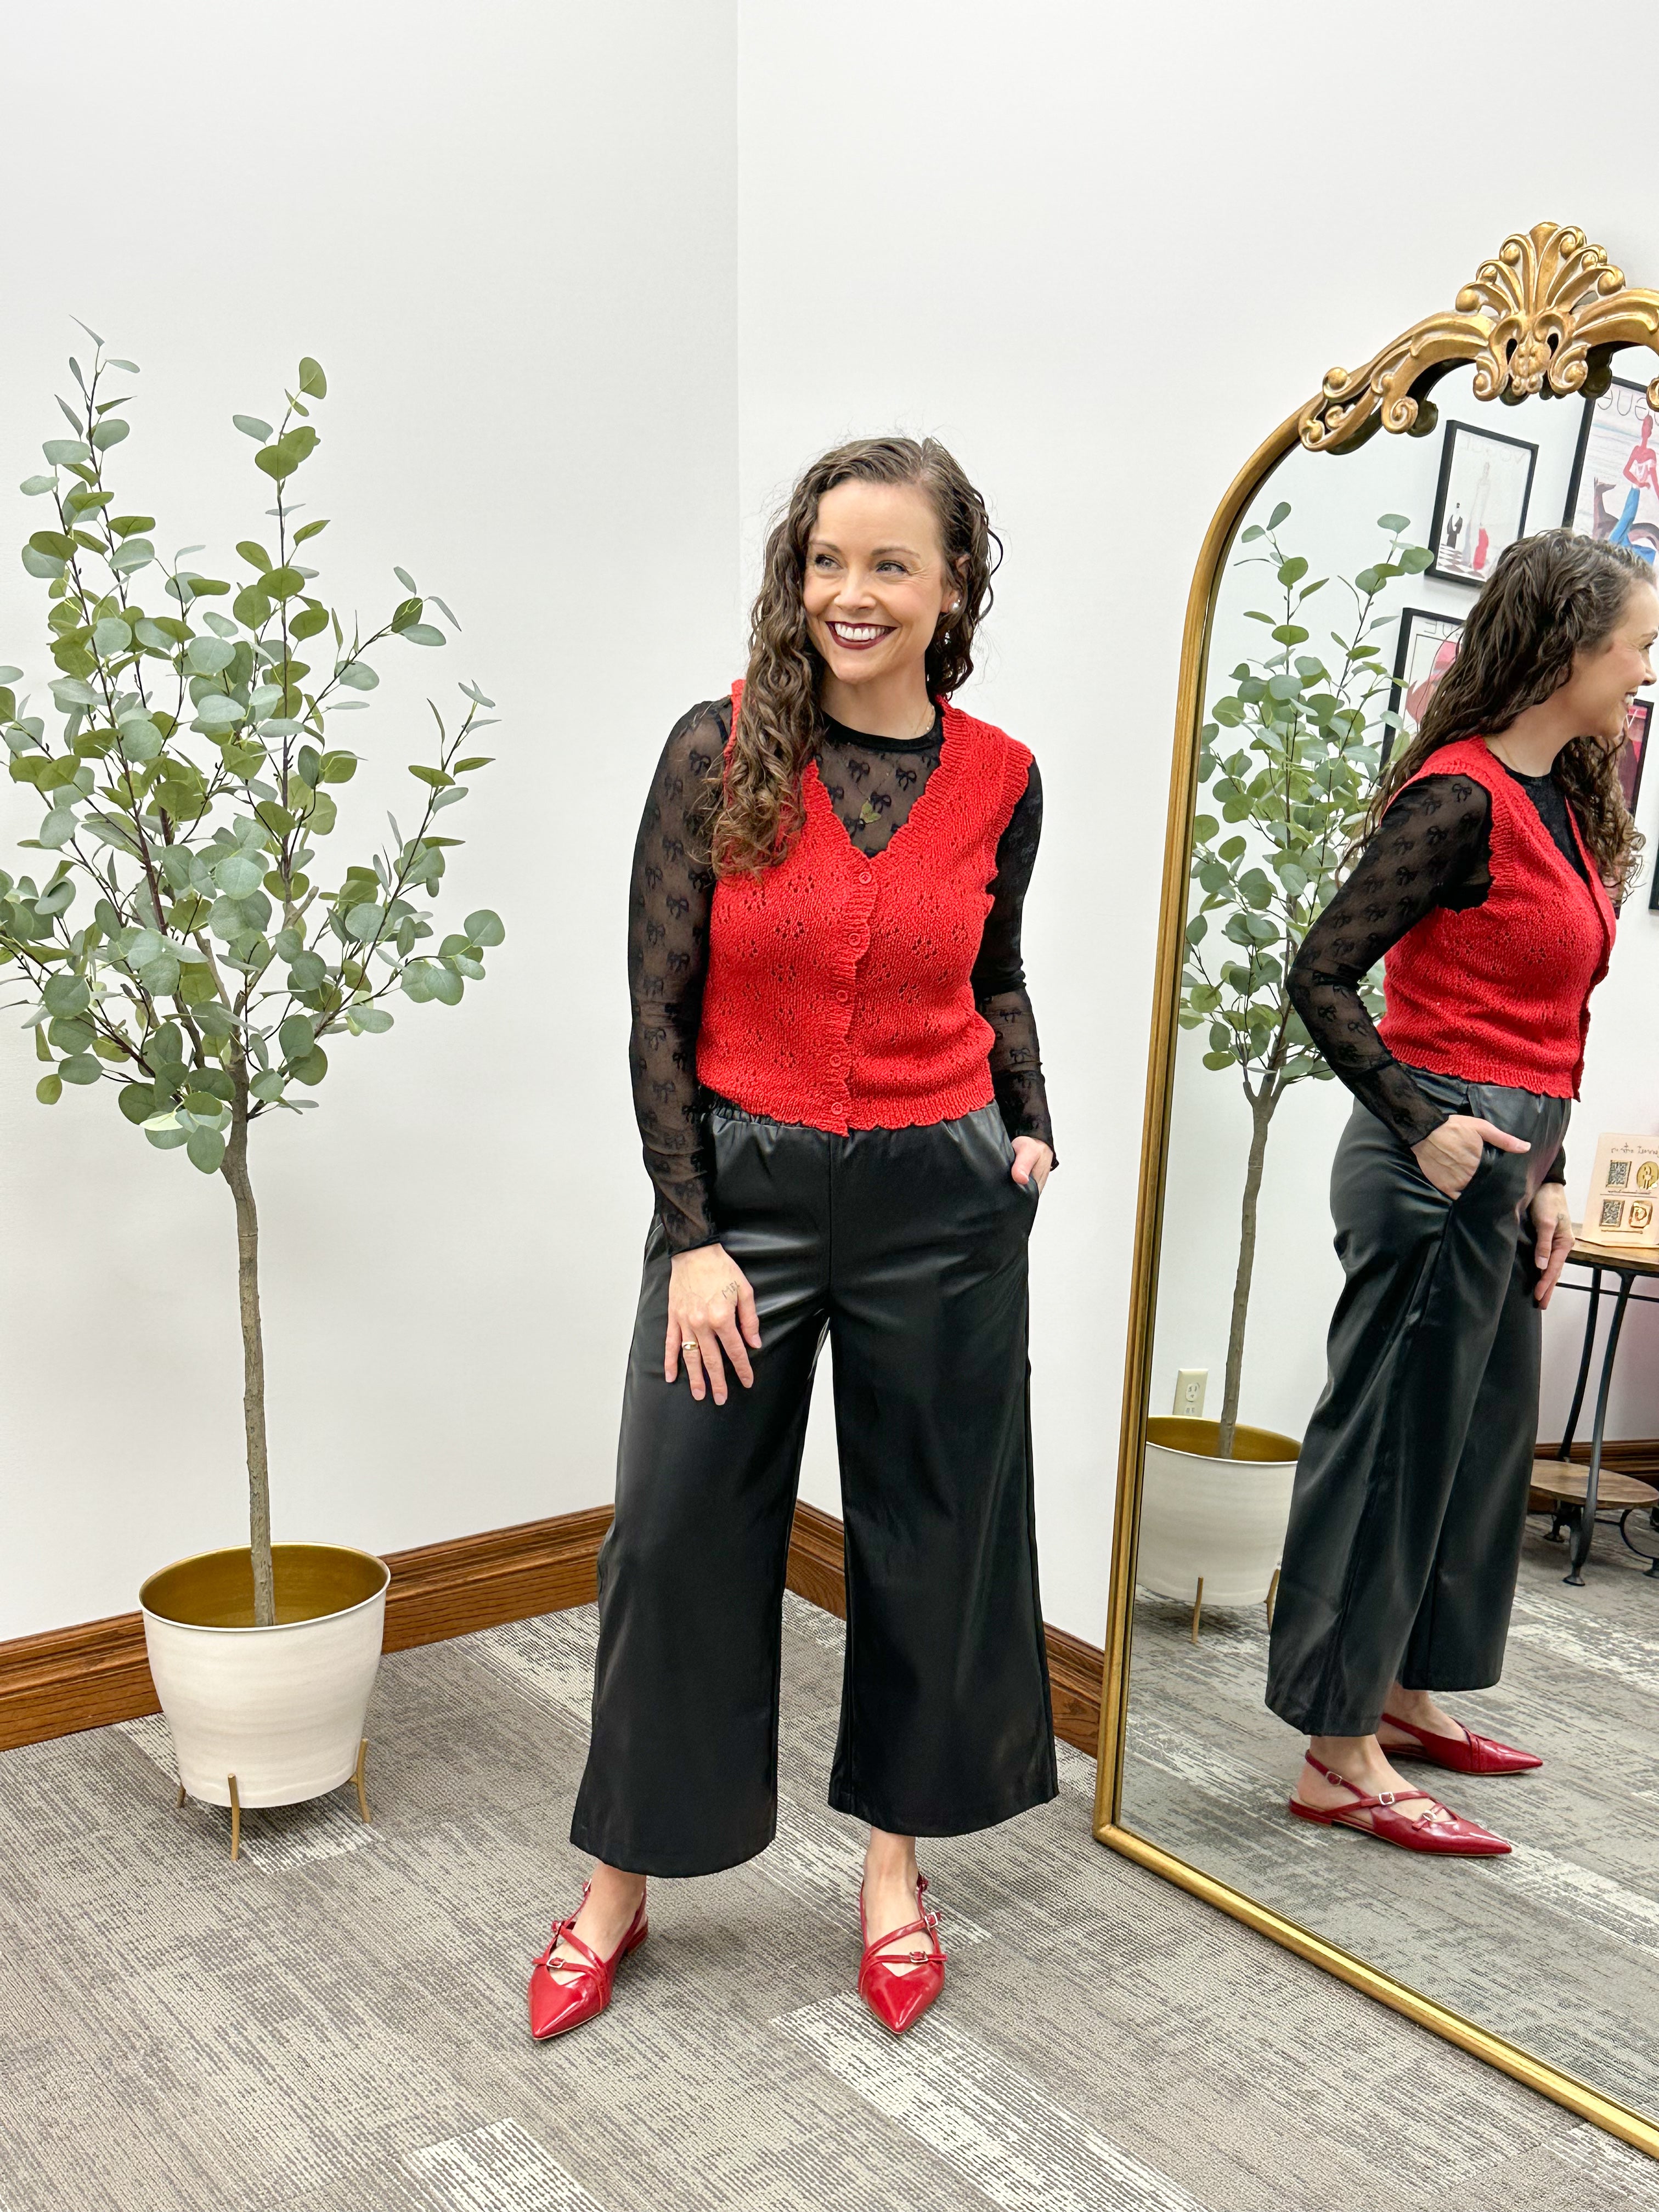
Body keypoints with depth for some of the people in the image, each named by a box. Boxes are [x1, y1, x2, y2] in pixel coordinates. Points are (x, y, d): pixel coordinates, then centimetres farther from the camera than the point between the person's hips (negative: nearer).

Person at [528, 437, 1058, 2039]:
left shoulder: (999, 780, 0)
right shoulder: (720, 748, -7)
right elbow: (658, 1007, -6)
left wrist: (1030, 1131, 2)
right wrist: (692, 1238, -9)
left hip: (940, 1201, 2)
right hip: (741, 1185, -1)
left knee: (932, 1539, 12)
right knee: (676, 1532, 6)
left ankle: (894, 1864, 35)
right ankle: (619, 1886, 27)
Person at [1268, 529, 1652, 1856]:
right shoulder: (1463, 797, -14)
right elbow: (1322, 976, -17)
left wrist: (1547, 1175, 12)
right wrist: (1423, 1128, -20)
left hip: (1506, 1160, 9)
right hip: (1441, 1157, -9)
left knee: (1483, 1436, 18)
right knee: (1393, 1441, -1)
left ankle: (1405, 1693, 35)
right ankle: (1341, 1757, 12)